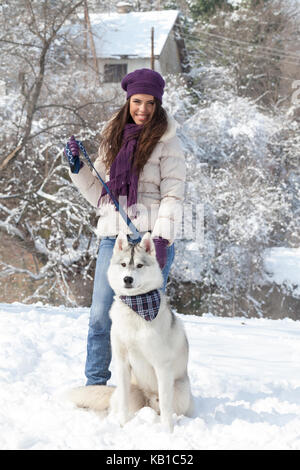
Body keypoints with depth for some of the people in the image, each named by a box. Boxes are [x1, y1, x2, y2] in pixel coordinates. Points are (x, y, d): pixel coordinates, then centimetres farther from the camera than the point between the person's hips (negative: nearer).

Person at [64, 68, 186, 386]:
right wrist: (78, 169, 4)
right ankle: (94, 385, 13)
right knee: (99, 317, 2)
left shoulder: (167, 142, 1)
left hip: (149, 238, -4)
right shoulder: (113, 140, 16)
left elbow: (173, 195, -5)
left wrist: (162, 239, -16)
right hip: (112, 237, 5)